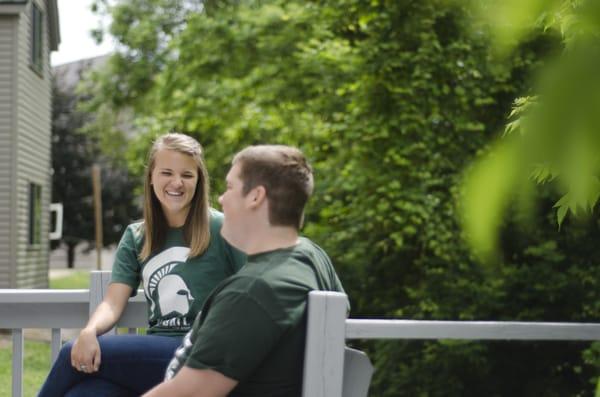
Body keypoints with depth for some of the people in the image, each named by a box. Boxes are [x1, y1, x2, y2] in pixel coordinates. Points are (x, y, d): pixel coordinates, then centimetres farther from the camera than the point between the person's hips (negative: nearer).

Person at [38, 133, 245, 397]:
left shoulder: (220, 229, 0)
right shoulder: (135, 236, 14)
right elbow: (113, 303, 4)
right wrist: (89, 332, -18)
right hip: (154, 354, 4)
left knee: (72, 355, -19)